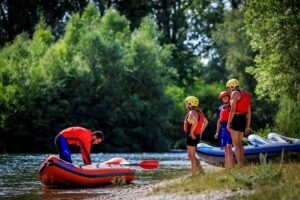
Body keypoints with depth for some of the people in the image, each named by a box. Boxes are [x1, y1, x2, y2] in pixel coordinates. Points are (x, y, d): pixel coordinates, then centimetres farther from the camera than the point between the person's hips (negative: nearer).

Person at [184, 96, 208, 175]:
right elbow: (206, 122, 26)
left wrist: (191, 132, -26)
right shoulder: (199, 112, 15)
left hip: (192, 137, -10)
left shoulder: (192, 112, -16)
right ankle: (201, 170, 14)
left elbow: (195, 121, -35)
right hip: (196, 136, 10)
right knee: (190, 155, 17)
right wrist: (200, 131, 21)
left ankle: (194, 174, 0)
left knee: (192, 156, -4)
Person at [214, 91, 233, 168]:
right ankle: (226, 167, 8)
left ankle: (230, 166, -23)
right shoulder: (220, 108, 18)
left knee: (229, 147, -18)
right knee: (225, 149, 6)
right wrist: (217, 132, 16)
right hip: (223, 129, 6)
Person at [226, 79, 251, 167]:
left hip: (236, 118, -8)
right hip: (244, 119, 8)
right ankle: (242, 163, 14)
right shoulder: (246, 95, 18)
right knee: (239, 143, 16)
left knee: (236, 143, -7)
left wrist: (228, 123, -14)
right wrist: (247, 126, 19)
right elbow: (249, 112, 17)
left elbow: (233, 109, -16)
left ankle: (239, 164, -14)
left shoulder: (235, 93, -6)